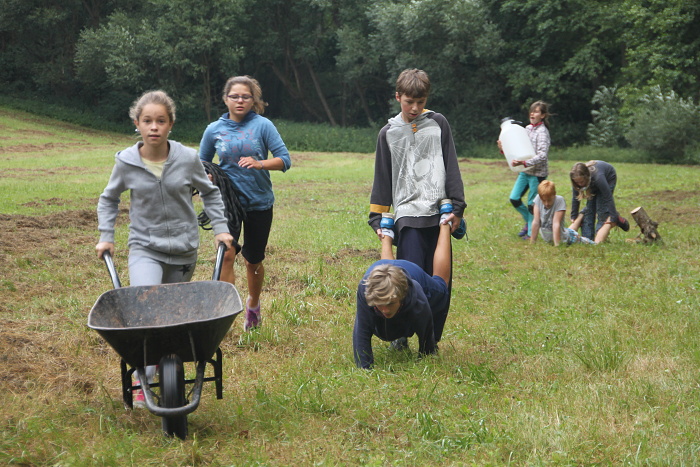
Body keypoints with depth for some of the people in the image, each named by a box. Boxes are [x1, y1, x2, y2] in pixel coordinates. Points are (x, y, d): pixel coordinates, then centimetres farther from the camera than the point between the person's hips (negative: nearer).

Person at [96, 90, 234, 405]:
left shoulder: (188, 159, -8)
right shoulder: (126, 162, -7)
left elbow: (210, 193, 11)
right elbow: (108, 199, 12)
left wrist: (220, 227, 5)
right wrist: (106, 236, 5)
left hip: (184, 249, 1)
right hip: (144, 248, -1)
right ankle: (143, 382, -11)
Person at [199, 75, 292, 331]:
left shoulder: (262, 125, -5)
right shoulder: (214, 130, 2)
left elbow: (284, 159, -8)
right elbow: (201, 164, 15)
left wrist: (260, 163, -25)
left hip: (259, 202, 0)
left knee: (253, 262, 13)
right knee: (226, 254, -20)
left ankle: (253, 304, 41)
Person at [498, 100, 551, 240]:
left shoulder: (542, 132, -13)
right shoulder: (528, 129, 10)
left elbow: (542, 155, -22)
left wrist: (524, 163, -32)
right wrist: (504, 149, -1)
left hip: (537, 172, -7)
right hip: (525, 171, 7)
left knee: (532, 204, 0)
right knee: (514, 199, 3)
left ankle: (531, 232, 13)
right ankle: (528, 221, 25)